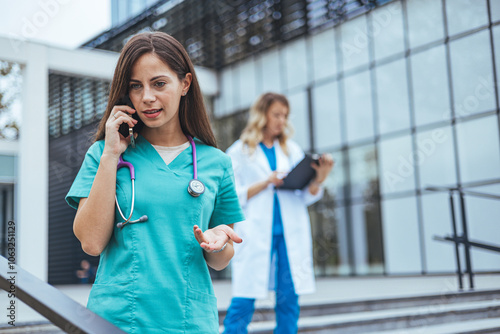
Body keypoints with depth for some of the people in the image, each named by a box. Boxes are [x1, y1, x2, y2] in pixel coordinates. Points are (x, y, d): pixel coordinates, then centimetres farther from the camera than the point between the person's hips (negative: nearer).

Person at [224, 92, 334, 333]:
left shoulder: (292, 150, 16)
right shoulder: (239, 151, 6)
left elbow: (306, 197, 10)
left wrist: (319, 178, -10)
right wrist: (267, 182, -12)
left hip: (291, 233, 4)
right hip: (255, 232, -3)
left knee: (289, 300, 3)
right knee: (243, 301, -5)